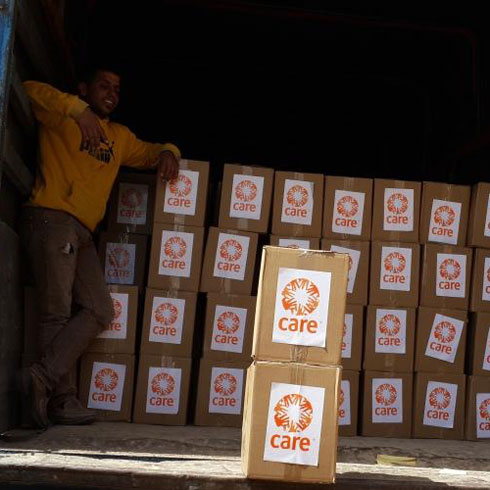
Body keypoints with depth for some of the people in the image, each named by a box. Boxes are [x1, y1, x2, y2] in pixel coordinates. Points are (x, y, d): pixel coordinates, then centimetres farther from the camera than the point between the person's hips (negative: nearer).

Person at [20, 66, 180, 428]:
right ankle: (62, 399, -9)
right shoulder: (63, 119, 4)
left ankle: (44, 377, -9)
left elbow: (151, 152, 33)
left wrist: (167, 153, 8)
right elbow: (32, 90, -12)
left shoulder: (120, 137, 25)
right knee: (58, 311, -10)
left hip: (82, 233, 7)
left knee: (100, 311, -4)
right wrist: (78, 109, -24)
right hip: (51, 218, -7)